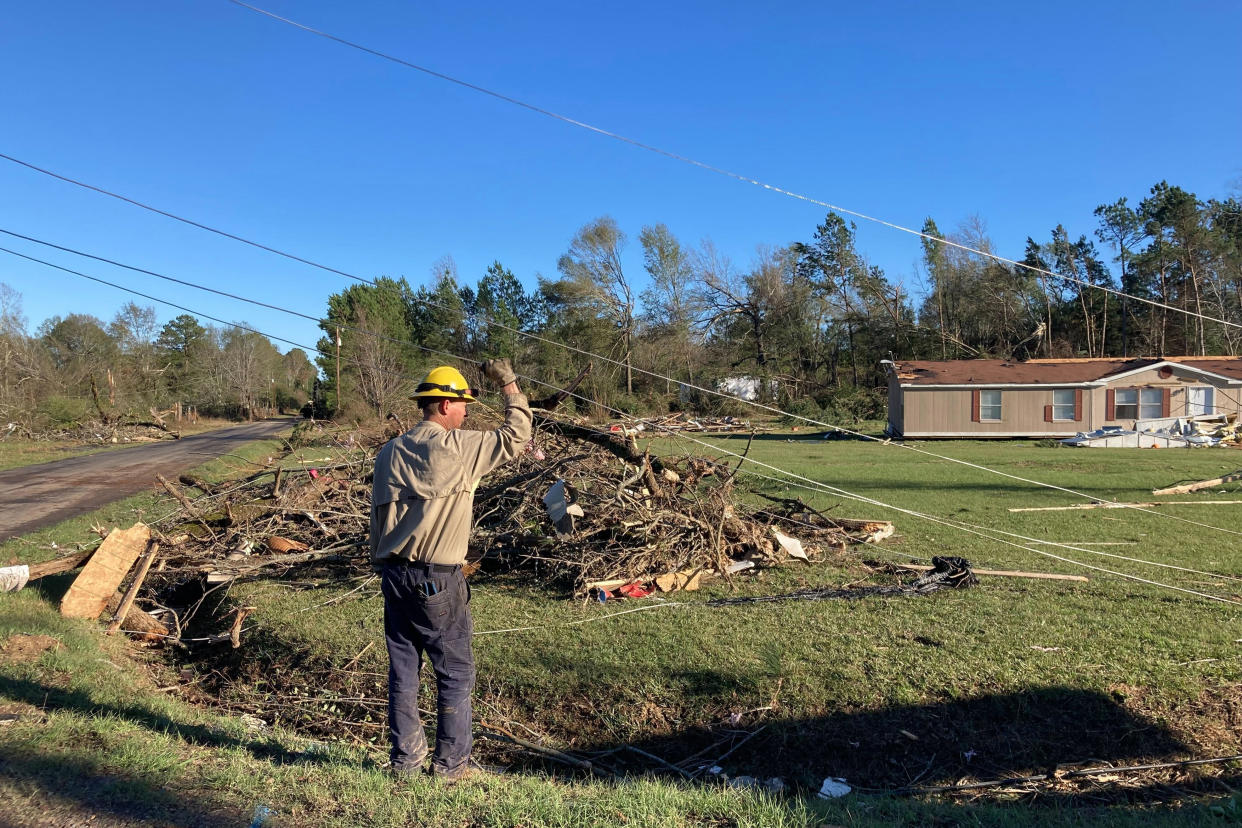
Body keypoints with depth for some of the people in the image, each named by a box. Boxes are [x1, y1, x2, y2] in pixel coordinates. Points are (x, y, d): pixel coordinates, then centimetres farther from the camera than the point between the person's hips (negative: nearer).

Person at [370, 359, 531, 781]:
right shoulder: (458, 448, -12)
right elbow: (516, 437, -6)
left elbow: (378, 515, 13)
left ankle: (405, 760, 23)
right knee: (455, 675, 7)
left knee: (402, 672, 13)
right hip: (437, 581, -7)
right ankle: (451, 764, 14)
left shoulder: (390, 452, 9)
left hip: (394, 574, 7)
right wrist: (510, 386, 5)